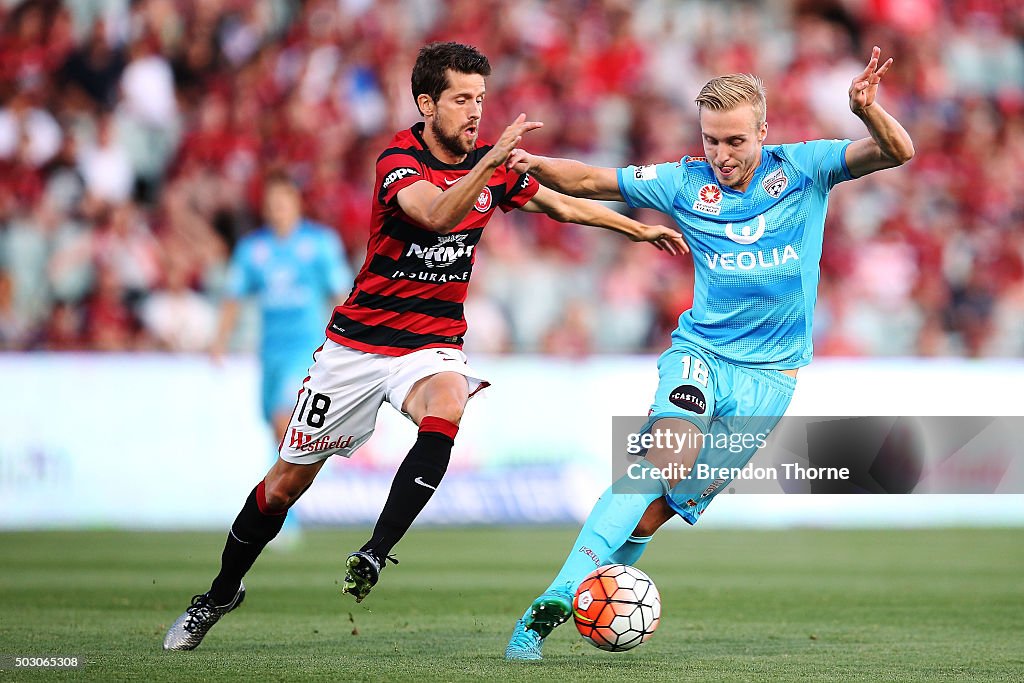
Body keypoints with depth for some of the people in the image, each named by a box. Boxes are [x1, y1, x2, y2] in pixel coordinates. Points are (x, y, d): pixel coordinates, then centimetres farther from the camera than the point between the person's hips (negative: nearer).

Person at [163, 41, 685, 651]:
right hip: (358, 343, -3)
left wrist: (639, 229, 15)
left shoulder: (490, 167, 1)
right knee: (285, 485, 6)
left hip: (434, 345, 3)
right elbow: (437, 214, -36)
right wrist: (492, 161, -49)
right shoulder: (399, 162, -16)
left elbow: (561, 205, 17)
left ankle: (374, 556, -34)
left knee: (446, 410, -35)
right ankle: (221, 595, 29)